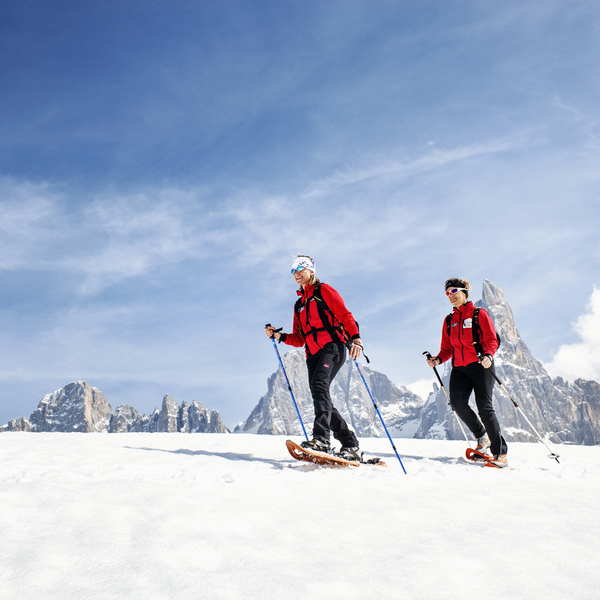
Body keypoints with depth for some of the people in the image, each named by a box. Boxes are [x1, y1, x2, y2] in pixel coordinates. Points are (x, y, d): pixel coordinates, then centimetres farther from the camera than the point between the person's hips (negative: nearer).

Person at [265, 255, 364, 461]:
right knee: (321, 400, -5)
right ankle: (351, 445, 0)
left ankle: (321, 438, -38)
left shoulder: (324, 290, 8)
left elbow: (345, 315, -4)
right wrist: (279, 336, 6)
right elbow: (299, 339, 24)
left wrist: (355, 338, -20)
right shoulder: (299, 305, 27)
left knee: (319, 384, -29)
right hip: (313, 354, 7)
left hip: (333, 346, -6)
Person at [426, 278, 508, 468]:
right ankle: (482, 436, 3)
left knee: (484, 407, -14)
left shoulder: (479, 314, 4)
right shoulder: (449, 320, 17)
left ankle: (500, 453, -5)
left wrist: (488, 355, -24)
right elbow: (447, 348, 18)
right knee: (457, 401, -20)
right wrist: (438, 359, -3)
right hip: (459, 368, 4)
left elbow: (492, 339, -3)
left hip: (480, 366, -4)